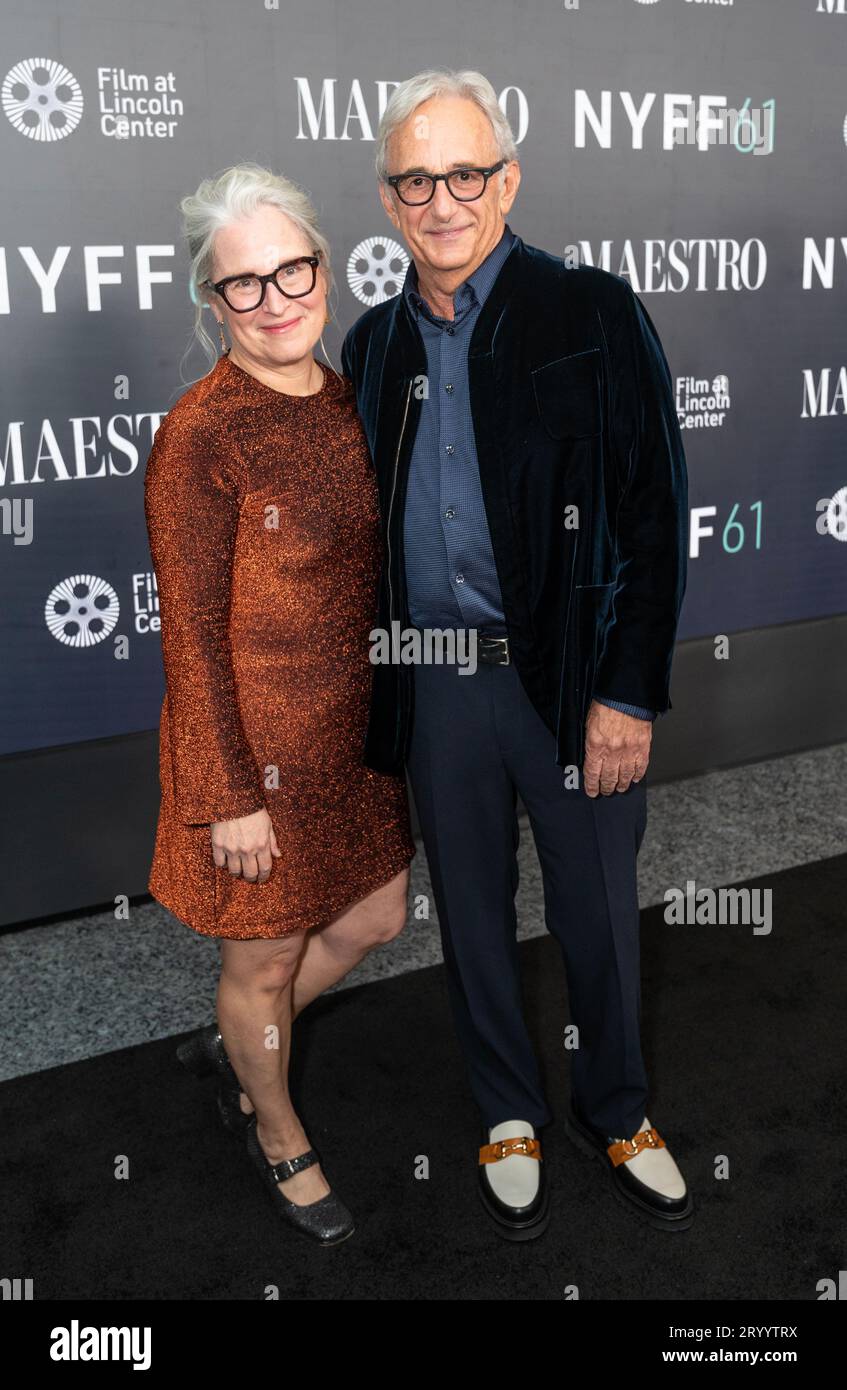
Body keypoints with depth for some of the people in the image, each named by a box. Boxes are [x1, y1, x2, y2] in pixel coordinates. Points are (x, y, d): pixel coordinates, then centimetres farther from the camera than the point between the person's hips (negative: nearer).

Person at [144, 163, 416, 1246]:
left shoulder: (343, 402, 3)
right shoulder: (198, 437, -20)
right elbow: (192, 636, -18)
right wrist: (230, 798, -16)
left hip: (354, 726, 8)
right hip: (260, 742, -7)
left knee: (374, 920, 22)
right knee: (265, 959, 14)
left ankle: (233, 1045, 48)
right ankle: (279, 1138, 42)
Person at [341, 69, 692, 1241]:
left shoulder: (595, 313, -5)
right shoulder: (373, 343, 8)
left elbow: (655, 513, -8)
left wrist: (629, 693, -12)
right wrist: (369, 683, 9)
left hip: (574, 675, -3)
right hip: (435, 681, 4)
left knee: (599, 912, 10)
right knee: (471, 911, 15)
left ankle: (615, 1112, 36)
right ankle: (509, 1116, 37)